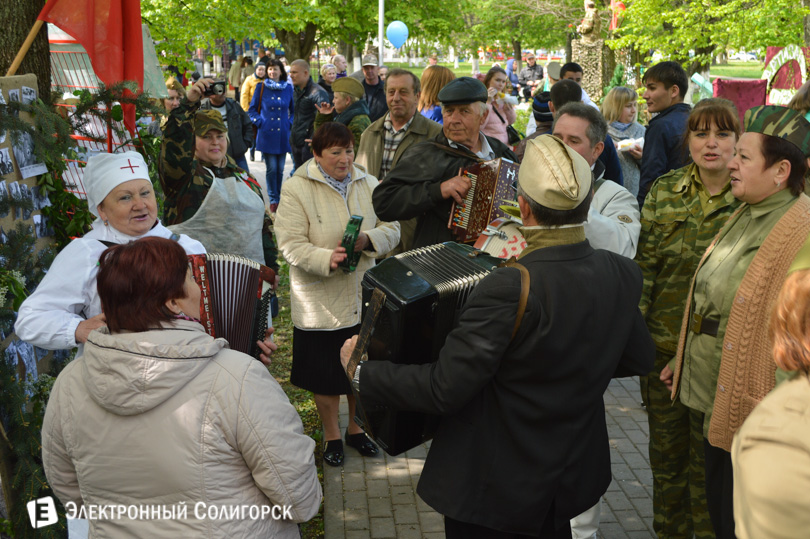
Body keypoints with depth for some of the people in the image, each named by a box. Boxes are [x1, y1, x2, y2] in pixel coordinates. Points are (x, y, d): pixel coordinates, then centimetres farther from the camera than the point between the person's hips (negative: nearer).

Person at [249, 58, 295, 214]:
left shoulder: (288, 88, 7)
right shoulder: (261, 87, 1)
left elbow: (293, 110, 17)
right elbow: (252, 109, 6)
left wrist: (290, 122, 3)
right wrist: (259, 123, -6)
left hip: (283, 135, 2)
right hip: (267, 134, -2)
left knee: (280, 168, 6)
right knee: (271, 168, -3)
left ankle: (277, 198, 19)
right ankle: (273, 200, 6)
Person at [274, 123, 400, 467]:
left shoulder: (368, 184, 6)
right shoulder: (296, 189, -9)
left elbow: (392, 230, 3)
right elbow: (291, 245, -15)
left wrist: (367, 240, -18)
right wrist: (327, 259, -32)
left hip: (363, 298, 4)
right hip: (321, 302, -4)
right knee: (326, 373, 9)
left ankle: (355, 427, 38)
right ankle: (331, 435, 30)